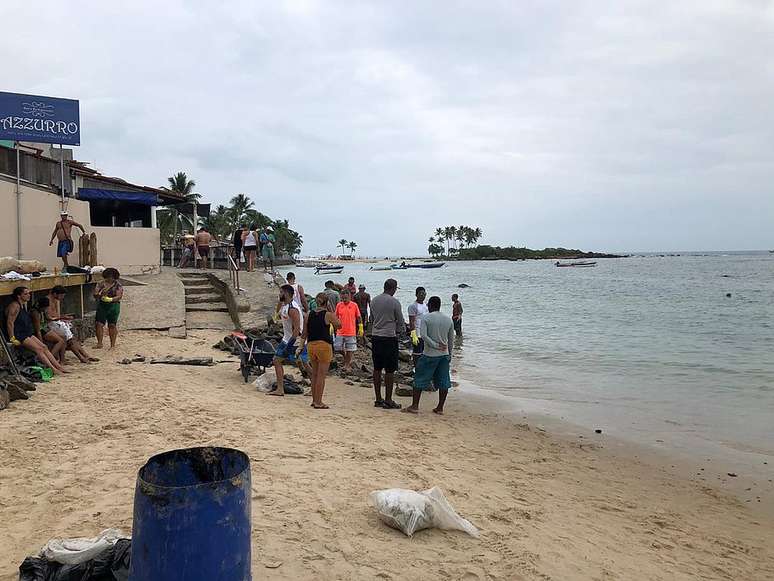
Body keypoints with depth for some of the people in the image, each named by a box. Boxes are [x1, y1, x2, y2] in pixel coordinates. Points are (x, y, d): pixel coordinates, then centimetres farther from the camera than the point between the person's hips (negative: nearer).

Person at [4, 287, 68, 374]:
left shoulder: (22, 305, 17)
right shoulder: (15, 306, -14)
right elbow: (10, 323, -20)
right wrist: (12, 339, -23)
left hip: (27, 333, 10)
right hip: (18, 335, -10)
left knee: (44, 347, -2)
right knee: (38, 349, -18)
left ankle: (59, 367, -7)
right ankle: (53, 369, -22)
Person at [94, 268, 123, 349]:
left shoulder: (118, 285, 2)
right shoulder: (102, 284, 7)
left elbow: (119, 296, -9)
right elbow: (95, 294, 1)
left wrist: (110, 299, -25)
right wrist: (100, 295, -21)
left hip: (113, 306, -2)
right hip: (102, 306, 3)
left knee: (112, 325, -1)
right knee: (99, 324, -3)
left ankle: (113, 345, 5)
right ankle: (99, 343, 7)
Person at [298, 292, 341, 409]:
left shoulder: (309, 314, 5)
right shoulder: (328, 314, -8)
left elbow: (304, 333, 8)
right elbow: (339, 325, 7)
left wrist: (302, 345, 17)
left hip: (311, 345, 5)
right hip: (324, 345, -5)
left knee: (314, 374, 16)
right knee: (321, 375, -1)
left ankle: (314, 400, 23)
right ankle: (318, 402, 0)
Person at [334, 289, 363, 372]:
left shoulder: (354, 305, -3)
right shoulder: (339, 305, 2)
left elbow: (358, 318, 4)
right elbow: (335, 317, 11)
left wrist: (360, 329, 2)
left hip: (351, 332, -2)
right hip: (340, 332, 2)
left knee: (349, 350, 3)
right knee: (338, 348, 2)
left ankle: (347, 365, 18)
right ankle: (348, 360, 27)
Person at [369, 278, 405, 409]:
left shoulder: (374, 300, 7)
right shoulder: (394, 302, -11)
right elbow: (400, 322, -3)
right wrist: (397, 330, 16)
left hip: (375, 337, 6)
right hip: (389, 338, -6)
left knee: (377, 369, 11)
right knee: (390, 370, 0)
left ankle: (378, 399, 17)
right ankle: (388, 400, 3)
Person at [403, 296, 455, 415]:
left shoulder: (426, 318, -5)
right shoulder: (448, 319, 7)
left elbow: (423, 335, -18)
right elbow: (451, 339, 12)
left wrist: (435, 345, -14)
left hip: (430, 355, -4)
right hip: (444, 355, 4)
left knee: (420, 379, 4)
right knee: (443, 381, 8)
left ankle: (415, 406, 5)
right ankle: (440, 408, 12)